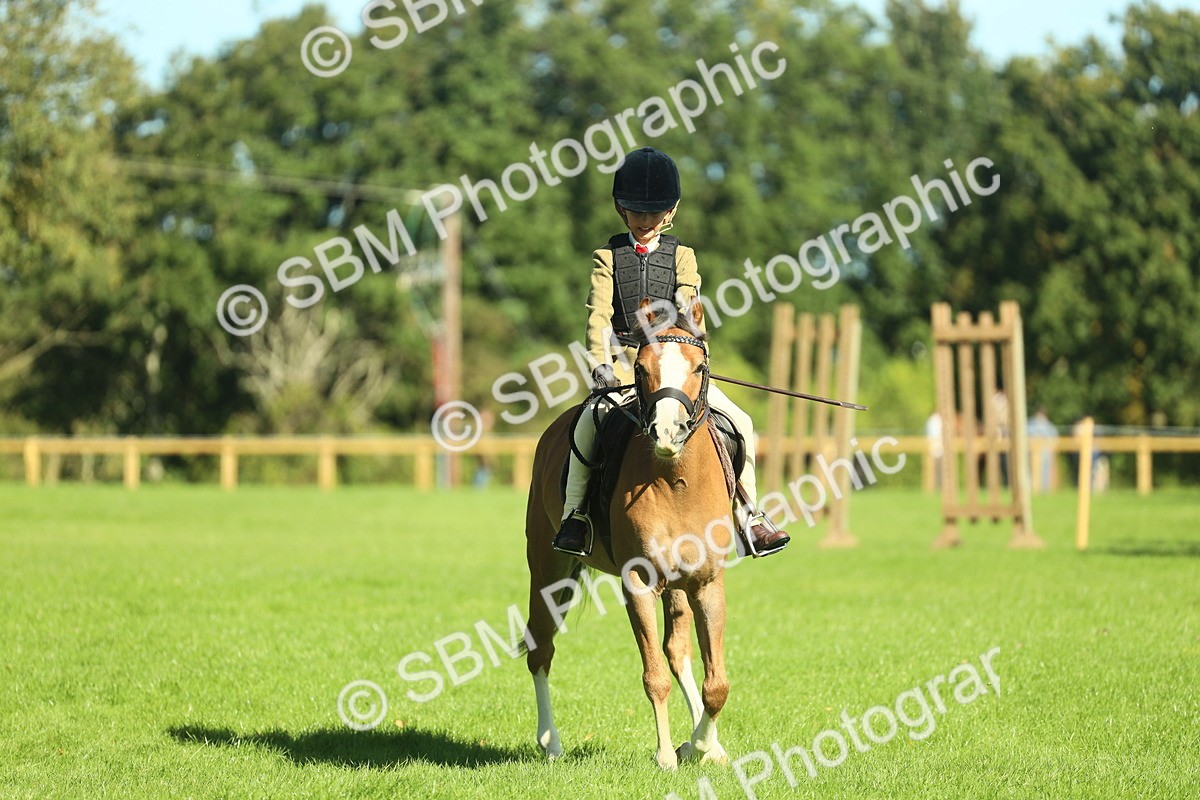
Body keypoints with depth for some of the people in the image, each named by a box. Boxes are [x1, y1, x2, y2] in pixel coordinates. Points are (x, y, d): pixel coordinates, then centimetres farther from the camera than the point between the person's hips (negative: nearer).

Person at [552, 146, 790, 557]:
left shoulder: (681, 256, 10)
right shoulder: (608, 257, 6)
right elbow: (599, 313, -3)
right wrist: (601, 362, -19)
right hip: (624, 364, -2)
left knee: (739, 422, -9)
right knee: (589, 420, -30)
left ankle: (749, 513, 0)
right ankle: (574, 513, -19)